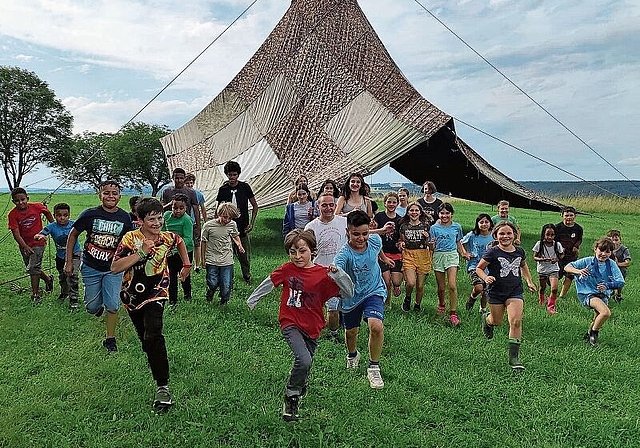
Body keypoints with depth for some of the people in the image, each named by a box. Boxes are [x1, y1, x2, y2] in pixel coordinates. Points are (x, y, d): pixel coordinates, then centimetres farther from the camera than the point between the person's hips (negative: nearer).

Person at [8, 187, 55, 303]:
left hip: (38, 242, -3)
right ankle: (48, 279, 42)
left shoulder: (36, 207, -15)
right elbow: (16, 233, -15)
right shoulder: (13, 214, -13)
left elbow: (47, 212, 8)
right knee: (33, 268, 15)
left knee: (33, 268, -11)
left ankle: (35, 294, -1)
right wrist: (25, 247, -22)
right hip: (24, 245, 3)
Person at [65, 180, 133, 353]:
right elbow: (73, 235, 1)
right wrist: (69, 262, 0)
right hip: (91, 267, 0)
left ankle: (110, 339, 17)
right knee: (92, 307, 8)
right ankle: (99, 305, 45)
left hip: (113, 268, 0)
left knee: (113, 306, -3)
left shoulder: (124, 217, -7)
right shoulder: (90, 214, -12)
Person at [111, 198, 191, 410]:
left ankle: (163, 386, -17)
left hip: (155, 294, -2)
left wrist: (187, 264, 17)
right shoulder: (130, 238, -14)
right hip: (132, 296, 2)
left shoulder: (168, 238, -8)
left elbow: (180, 241, 18)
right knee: (145, 340, 16)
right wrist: (141, 253, -29)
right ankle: (157, 366, 43)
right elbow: (115, 267, -23)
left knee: (153, 338, -21)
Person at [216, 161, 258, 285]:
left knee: (245, 256, 5)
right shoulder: (223, 189, 2)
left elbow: (255, 206, 7)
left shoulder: (245, 187, 1)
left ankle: (247, 277, 25)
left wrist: (251, 223, -1)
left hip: (243, 228, 0)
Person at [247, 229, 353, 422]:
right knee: (304, 361, -24)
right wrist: (253, 298, 20)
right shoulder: (287, 269, -7)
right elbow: (269, 283, 9)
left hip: (312, 328, 2)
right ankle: (291, 398, 0)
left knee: (305, 364, 16)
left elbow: (349, 293, -10)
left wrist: (337, 274, -26)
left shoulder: (323, 274, -10)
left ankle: (300, 384, 52)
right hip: (290, 324, -2)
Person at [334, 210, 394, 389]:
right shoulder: (344, 254, -29)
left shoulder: (375, 240, -16)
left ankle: (374, 368, 0)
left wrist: (384, 258, 30)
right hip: (351, 296, -1)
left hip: (374, 291, 1)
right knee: (351, 331, 18)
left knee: (376, 326, -23)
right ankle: (352, 355, 55)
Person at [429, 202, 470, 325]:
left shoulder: (457, 227, 6)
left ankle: (453, 313, -8)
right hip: (438, 256, 0)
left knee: (452, 285, -15)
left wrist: (463, 253, 4)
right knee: (441, 287, 7)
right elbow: (431, 247, 1)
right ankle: (441, 304, 39)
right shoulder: (434, 228, 2)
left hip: (452, 255, 0)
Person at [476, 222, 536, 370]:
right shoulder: (492, 252, -13)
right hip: (496, 292, -2)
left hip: (515, 291, 2)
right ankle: (486, 319, 52)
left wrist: (529, 282, 15)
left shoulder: (519, 251, 1)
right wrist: (486, 278, -24)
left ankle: (514, 357, -4)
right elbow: (479, 268, -6)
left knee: (516, 321, -13)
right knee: (497, 321, 13)